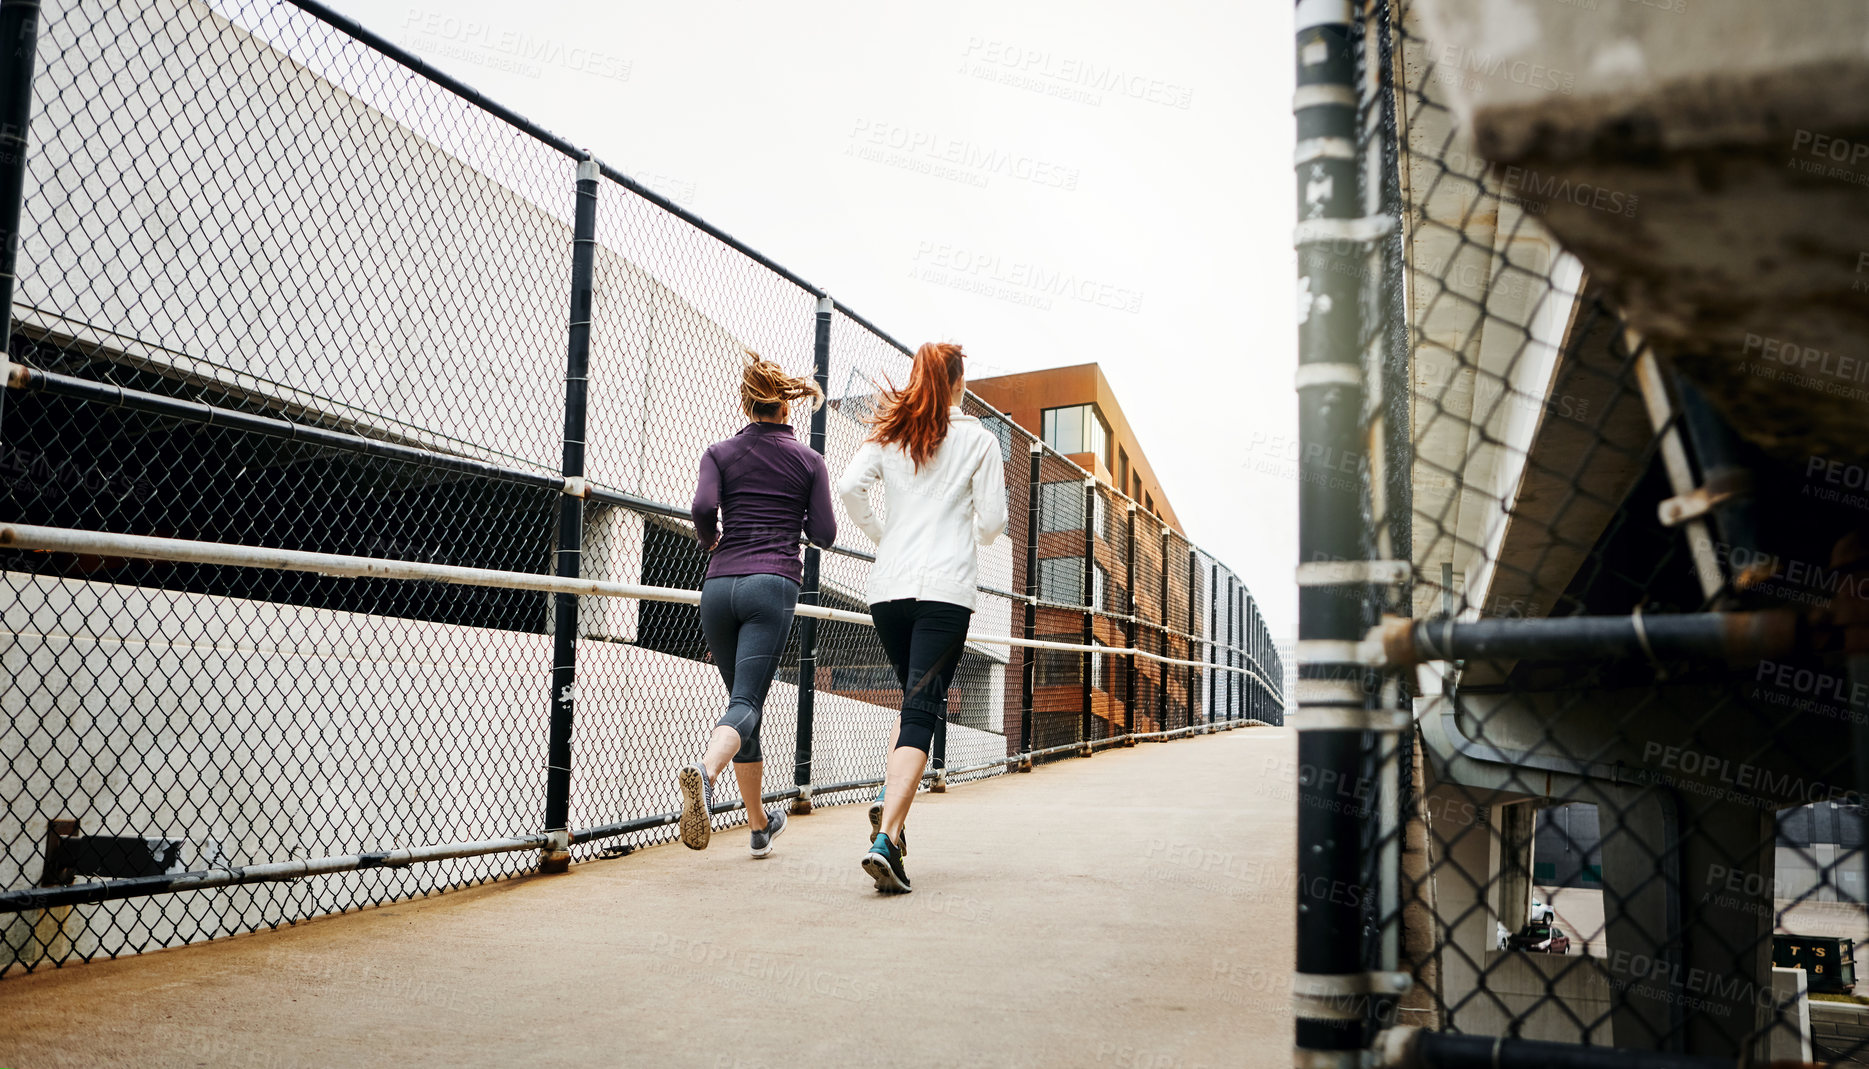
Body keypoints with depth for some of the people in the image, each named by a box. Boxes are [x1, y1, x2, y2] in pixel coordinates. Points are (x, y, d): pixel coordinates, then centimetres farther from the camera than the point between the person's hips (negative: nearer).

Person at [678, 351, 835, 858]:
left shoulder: (720, 453, 10)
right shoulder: (809, 460, 9)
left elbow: (703, 505, -8)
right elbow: (824, 534, 6)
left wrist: (709, 539, 12)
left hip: (719, 585, 3)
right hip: (773, 584, -3)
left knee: (743, 698, 15)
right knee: (746, 702, -11)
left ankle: (759, 823, 23)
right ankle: (704, 774, -44)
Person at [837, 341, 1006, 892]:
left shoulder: (887, 433, 11)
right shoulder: (978, 438, 4)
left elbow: (849, 487, -3)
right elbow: (992, 520, 1)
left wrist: (882, 534, 13)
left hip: (888, 584, 4)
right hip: (946, 587, -4)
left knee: (914, 698, 23)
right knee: (923, 711, -7)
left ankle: (888, 798, 5)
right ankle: (885, 838, -20)